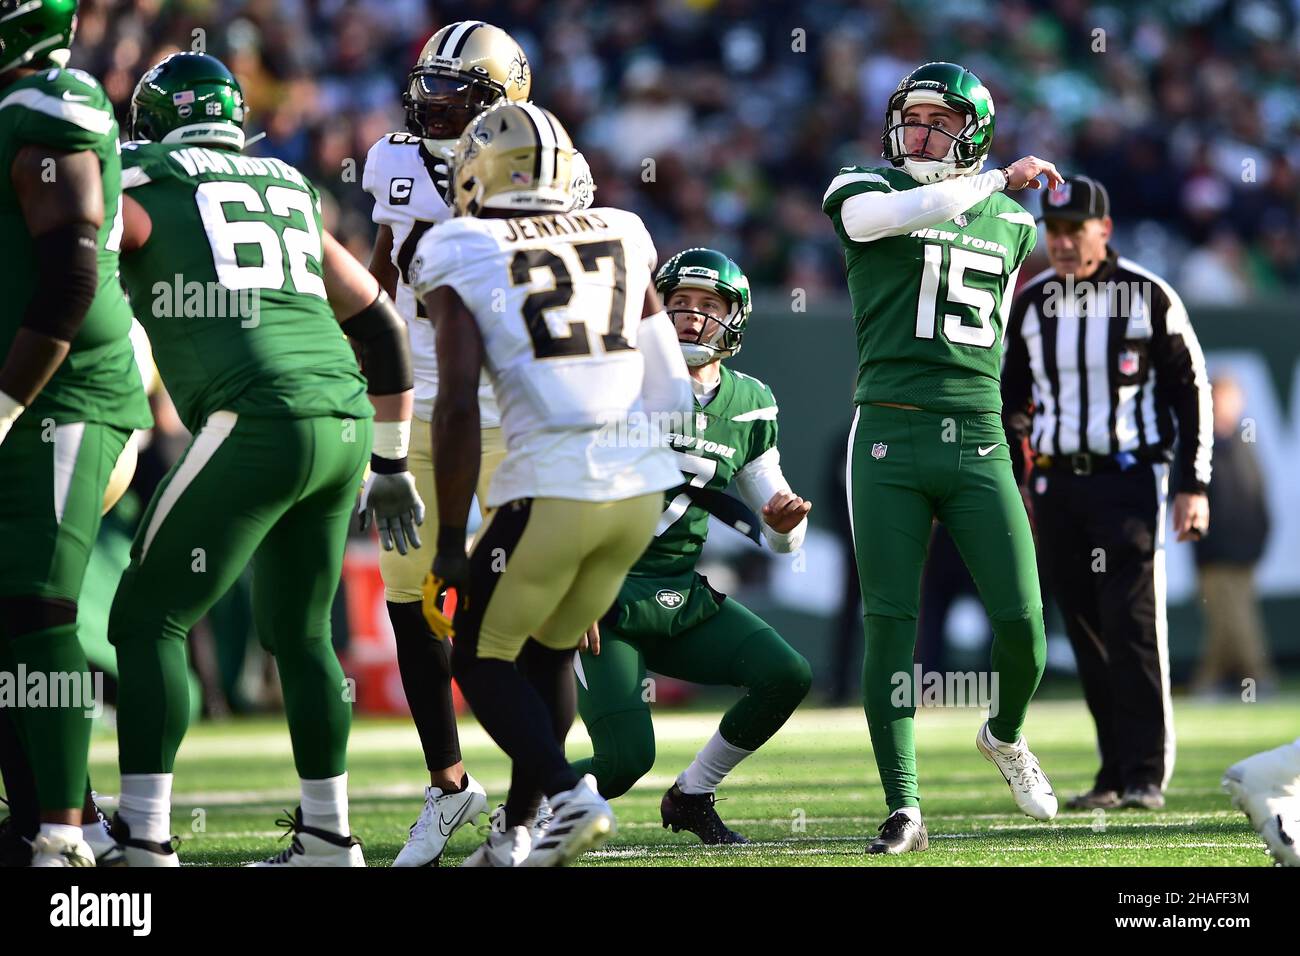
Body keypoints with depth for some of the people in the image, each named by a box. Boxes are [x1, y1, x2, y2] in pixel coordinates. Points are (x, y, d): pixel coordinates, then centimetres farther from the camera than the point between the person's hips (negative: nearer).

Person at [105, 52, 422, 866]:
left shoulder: (141, 190, 7)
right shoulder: (290, 196, 25)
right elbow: (380, 326, 29)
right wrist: (391, 463, 35)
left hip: (255, 423, -6)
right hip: (345, 424, 6)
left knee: (147, 621, 0)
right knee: (299, 633, 21)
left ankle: (144, 839, -10)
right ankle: (328, 839, 24)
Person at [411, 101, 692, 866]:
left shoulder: (462, 260, 1)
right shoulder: (620, 237, 15)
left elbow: (459, 407, -7)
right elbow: (672, 385, 17)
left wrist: (451, 540, -3)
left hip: (552, 486, -5)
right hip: (643, 483, 5)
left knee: (481, 657, 11)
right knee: (554, 648, 24)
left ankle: (569, 796, -10)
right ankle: (518, 832, 26)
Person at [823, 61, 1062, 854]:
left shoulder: (1011, 224, 16)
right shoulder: (866, 193, 4)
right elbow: (901, 210, -21)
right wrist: (999, 180, -18)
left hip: (977, 444, 3)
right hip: (890, 439, -3)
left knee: (1023, 621, -5)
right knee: (891, 624, -7)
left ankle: (1007, 735, 27)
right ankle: (905, 810, -2)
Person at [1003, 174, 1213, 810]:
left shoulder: (1148, 297, -3)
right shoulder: (1031, 304, 9)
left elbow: (1190, 391, 0)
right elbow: (1013, 398, 18)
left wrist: (1194, 485, -5)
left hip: (1129, 477, -4)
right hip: (1057, 482, 4)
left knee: (1133, 625, -12)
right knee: (1086, 632, 3)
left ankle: (1146, 775, -9)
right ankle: (1115, 771, 9)